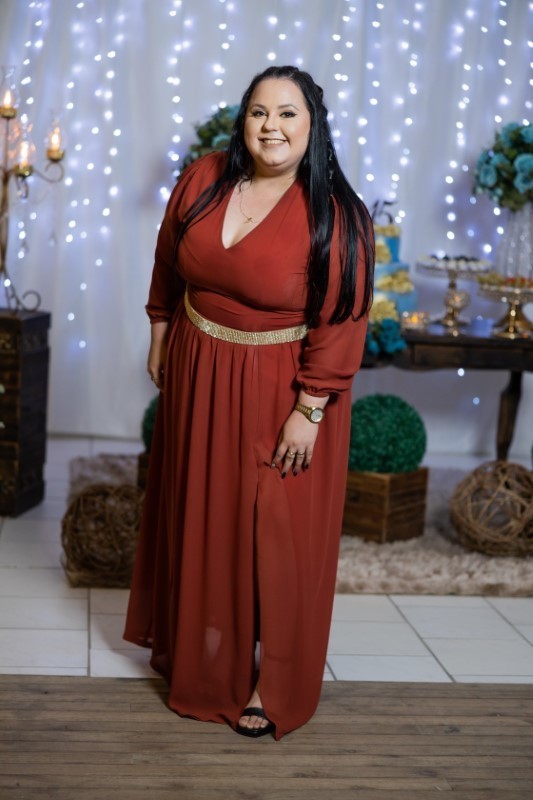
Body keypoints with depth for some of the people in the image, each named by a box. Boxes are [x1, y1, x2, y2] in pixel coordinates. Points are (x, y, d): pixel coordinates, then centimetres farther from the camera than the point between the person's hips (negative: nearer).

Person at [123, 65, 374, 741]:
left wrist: (308, 413, -20)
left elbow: (339, 323, -18)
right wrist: (160, 343, 12)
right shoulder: (202, 180, -4)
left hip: (279, 391, -5)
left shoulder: (334, 217, -18)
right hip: (198, 376, 5)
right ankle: (193, 642, 41)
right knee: (196, 513, 19)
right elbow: (168, 267, 9)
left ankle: (271, 679, 18)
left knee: (274, 531, 2)